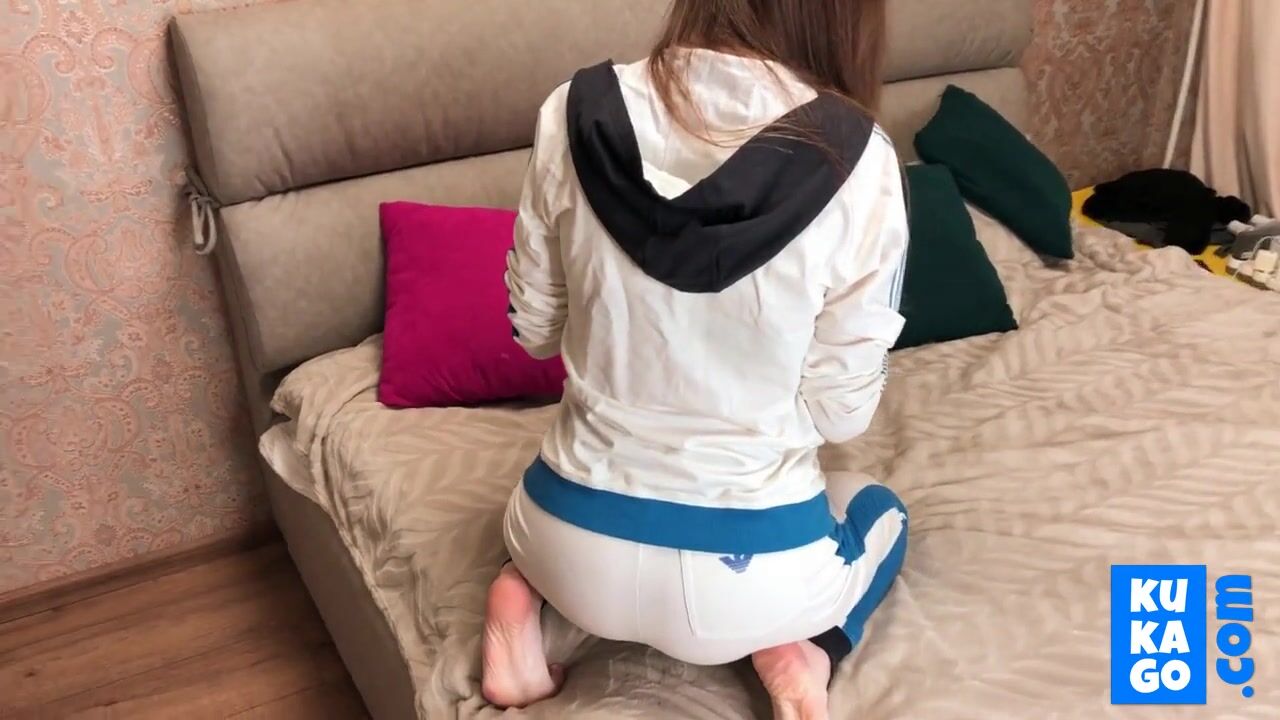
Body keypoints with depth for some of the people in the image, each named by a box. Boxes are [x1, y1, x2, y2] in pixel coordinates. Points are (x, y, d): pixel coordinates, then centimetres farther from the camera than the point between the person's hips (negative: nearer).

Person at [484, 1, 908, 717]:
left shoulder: (577, 113, -10)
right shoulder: (858, 160, -17)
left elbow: (536, 330, 2)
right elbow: (840, 411, -9)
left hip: (576, 549, 3)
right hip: (750, 572, -2)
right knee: (881, 508, 33)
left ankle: (524, 592, 10)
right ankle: (804, 647, 4)